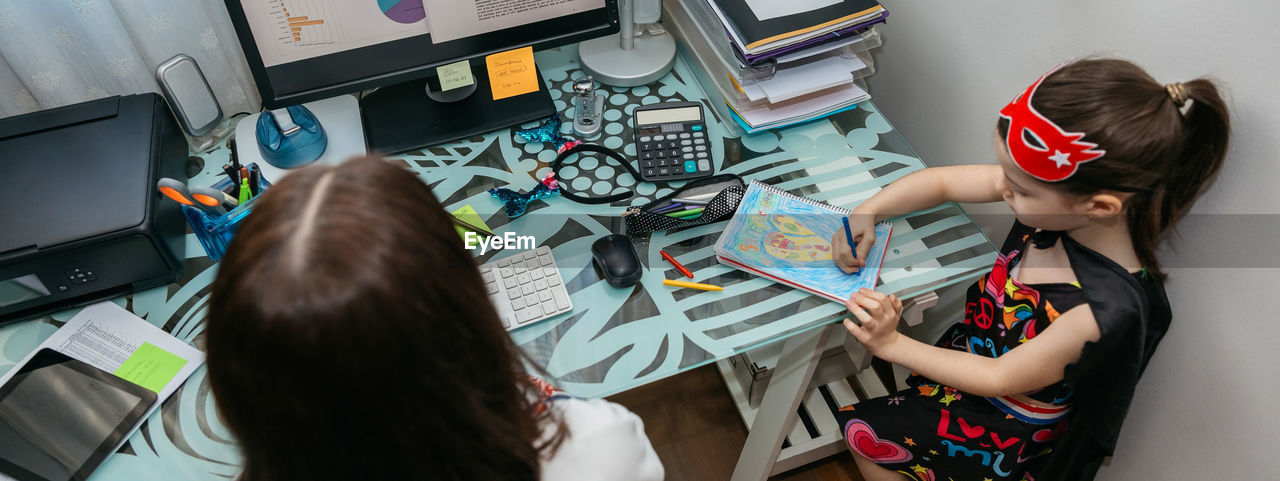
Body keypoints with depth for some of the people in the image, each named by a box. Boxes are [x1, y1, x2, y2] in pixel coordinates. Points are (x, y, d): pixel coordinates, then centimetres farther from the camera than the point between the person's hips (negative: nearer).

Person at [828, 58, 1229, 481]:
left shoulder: (1107, 310, -38)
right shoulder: (1055, 199, -21)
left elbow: (998, 378, -25)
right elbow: (940, 181, -7)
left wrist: (893, 344, -25)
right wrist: (864, 215, -17)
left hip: (1009, 429, -7)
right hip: (974, 351, 7)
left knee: (863, 431, -4)